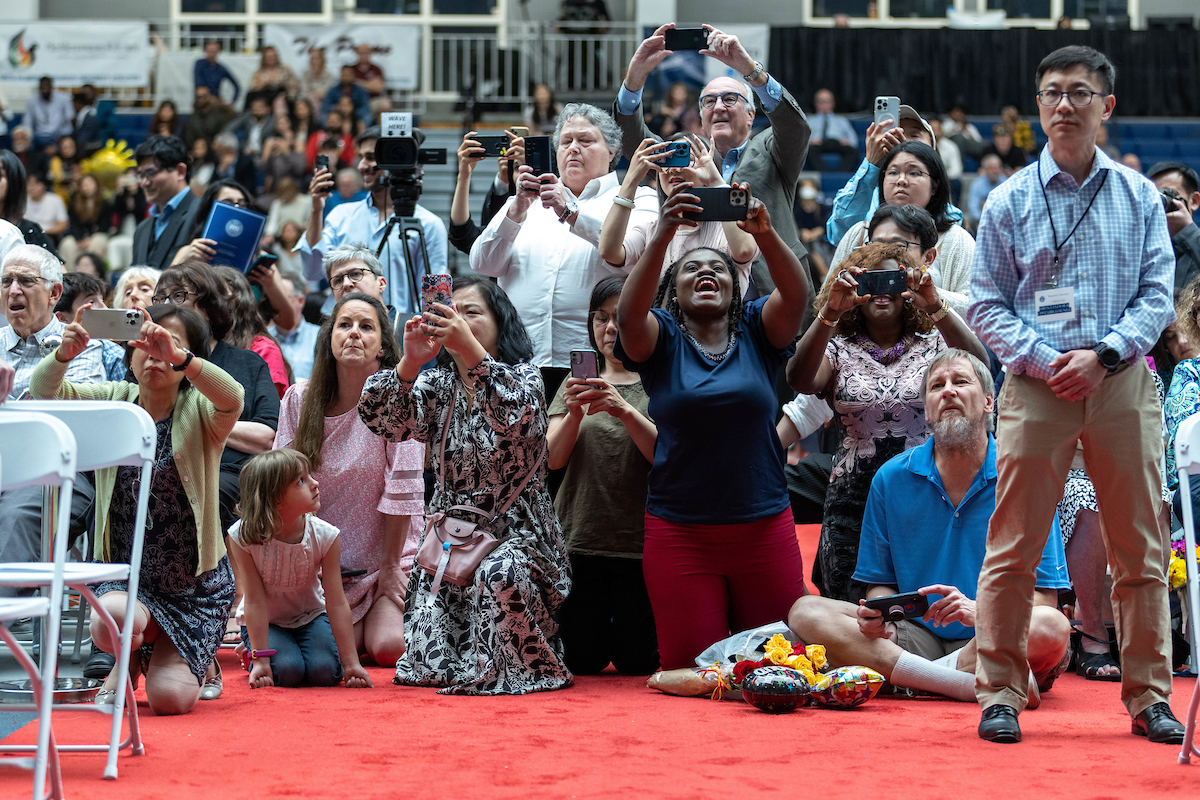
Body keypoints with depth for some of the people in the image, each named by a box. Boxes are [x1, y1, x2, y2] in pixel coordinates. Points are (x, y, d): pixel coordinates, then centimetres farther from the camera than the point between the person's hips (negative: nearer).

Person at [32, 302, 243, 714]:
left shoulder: (200, 413, -8)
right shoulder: (112, 401, 0)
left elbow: (231, 398, -32)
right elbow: (45, 390, -15)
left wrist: (177, 356, -50)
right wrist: (65, 353, -38)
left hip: (195, 583, -1)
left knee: (169, 698, -12)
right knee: (111, 622, -34)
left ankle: (194, 659, 28)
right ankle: (128, 663, 7)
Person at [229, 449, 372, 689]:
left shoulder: (324, 536, -22)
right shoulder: (243, 536, -27)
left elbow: (336, 602, -19)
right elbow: (255, 600, -23)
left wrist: (351, 663, -20)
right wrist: (261, 661, -24)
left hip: (311, 616, 2)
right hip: (265, 623, -1)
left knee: (324, 671, -22)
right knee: (286, 671, -26)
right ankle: (252, 654, 8)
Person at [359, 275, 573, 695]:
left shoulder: (523, 377, -4)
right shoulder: (437, 384, 7)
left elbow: (517, 417, -29)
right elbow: (389, 423, -13)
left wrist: (470, 349, -41)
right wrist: (409, 362, -31)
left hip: (516, 533, -3)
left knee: (499, 575, -38)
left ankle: (525, 668, -12)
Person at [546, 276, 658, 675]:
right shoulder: (578, 384, 12)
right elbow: (553, 458, 1)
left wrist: (624, 410, -24)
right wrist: (575, 413, -18)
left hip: (641, 541, -2)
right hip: (580, 540, 3)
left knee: (637, 663, -2)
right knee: (580, 661, 2)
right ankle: (602, 626, 35)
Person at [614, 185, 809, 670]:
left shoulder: (757, 331, 6)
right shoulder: (661, 338, 3)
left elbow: (795, 294, -13)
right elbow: (629, 313, -19)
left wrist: (765, 234, -31)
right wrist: (661, 238, -32)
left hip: (764, 528, 1)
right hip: (679, 533, -1)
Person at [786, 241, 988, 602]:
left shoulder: (933, 343, 5)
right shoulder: (838, 349, 7)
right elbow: (800, 381, -14)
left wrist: (936, 306, -28)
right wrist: (829, 313, -25)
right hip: (853, 503, 1)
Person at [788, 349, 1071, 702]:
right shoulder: (891, 478, 8)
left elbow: (1044, 598, -5)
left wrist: (980, 610, -25)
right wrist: (881, 617, -11)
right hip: (916, 637, 3)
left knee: (1051, 627, -35)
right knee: (805, 612, -20)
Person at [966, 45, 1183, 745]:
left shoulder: (1140, 196, 9)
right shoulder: (1010, 201, 6)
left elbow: (1158, 295, 5)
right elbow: (986, 304, 4)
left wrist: (1104, 355, -10)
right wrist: (1042, 358, -11)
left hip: (1123, 380, 1)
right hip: (1037, 383, -1)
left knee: (1140, 547, 3)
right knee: (1015, 545, -3)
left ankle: (1150, 695, 11)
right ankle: (1000, 694, 4)